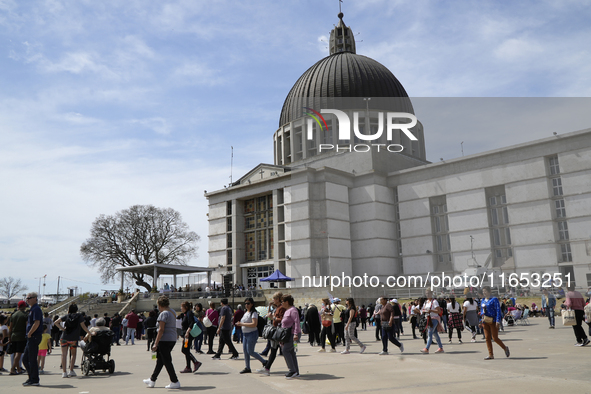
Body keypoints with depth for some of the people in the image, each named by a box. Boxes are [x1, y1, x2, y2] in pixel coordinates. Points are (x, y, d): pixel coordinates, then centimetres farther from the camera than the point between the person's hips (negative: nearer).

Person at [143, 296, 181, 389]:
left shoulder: (163, 314, -15)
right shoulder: (173, 312, 13)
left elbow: (161, 330, -19)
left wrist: (156, 344, -18)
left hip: (165, 340, -9)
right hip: (173, 339, 9)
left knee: (167, 361, -2)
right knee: (160, 360, 18)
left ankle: (175, 382, 1)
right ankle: (152, 380, 29)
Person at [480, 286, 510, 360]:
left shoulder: (494, 299, -9)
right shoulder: (482, 300, 12)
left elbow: (498, 311, -13)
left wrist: (497, 322, -19)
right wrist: (482, 321, 14)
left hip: (493, 321, -6)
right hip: (485, 322, 6)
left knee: (495, 338, -4)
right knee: (487, 338, 4)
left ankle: (505, 348, 22)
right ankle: (490, 355, 9)